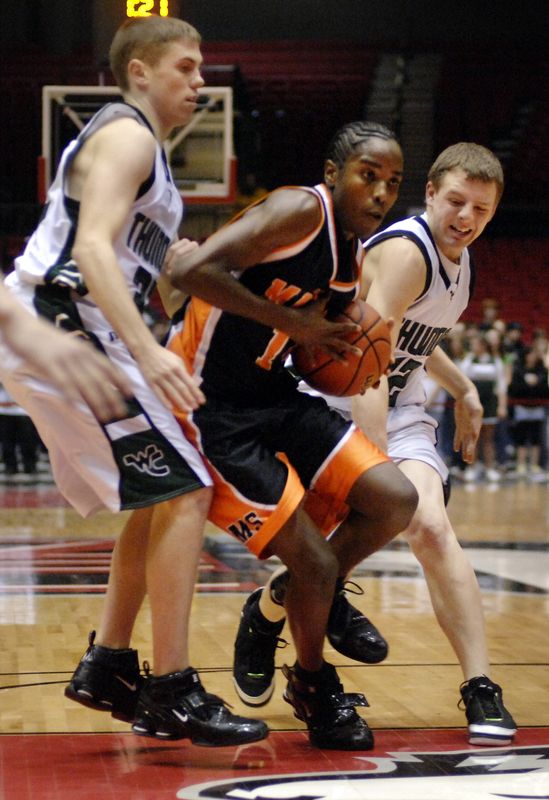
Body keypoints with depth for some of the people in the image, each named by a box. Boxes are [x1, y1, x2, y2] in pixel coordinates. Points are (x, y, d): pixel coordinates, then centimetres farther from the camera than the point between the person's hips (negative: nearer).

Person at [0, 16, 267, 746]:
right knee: (184, 492, -11)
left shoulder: (134, 143, 25)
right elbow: (92, 247, -22)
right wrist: (148, 351, -32)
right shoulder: (127, 134, -7)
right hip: (64, 336, -10)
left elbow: (131, 266, 29)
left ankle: (107, 666, 18)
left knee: (161, 498, 16)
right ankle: (172, 692, -10)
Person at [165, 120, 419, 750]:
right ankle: (314, 686, 20)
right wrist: (293, 322, -23)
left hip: (272, 393, 9)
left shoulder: (357, 262, 9)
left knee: (394, 500, 0)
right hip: (208, 409, -8)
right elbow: (189, 271, -30)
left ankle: (304, 601, 22)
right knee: (315, 562, -8)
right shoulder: (301, 211, -18)